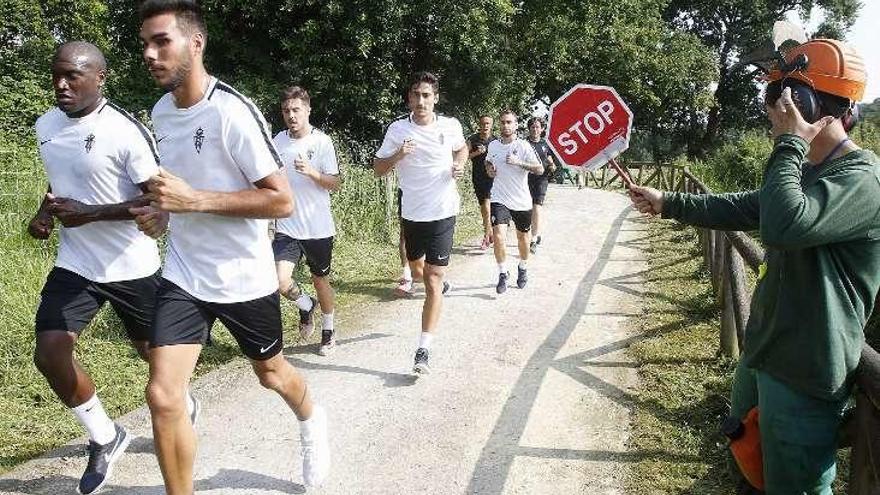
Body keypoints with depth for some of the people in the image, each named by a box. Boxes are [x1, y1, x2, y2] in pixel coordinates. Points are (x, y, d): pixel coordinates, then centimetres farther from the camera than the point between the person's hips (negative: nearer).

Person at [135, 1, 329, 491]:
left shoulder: (233, 111, -20)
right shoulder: (161, 111, 2)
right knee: (162, 397, -6)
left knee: (270, 372, 19)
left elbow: (282, 201, -22)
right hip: (182, 276, 5)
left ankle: (312, 419, 53)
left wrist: (193, 200, -26)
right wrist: (162, 210, 0)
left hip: (244, 278, -4)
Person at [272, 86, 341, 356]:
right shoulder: (277, 142, 4)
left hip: (318, 227, -2)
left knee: (321, 279, 13)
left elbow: (334, 183, -9)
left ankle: (328, 331, 35)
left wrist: (312, 172, -26)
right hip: (287, 227, 2)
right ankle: (306, 306, 18)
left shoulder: (322, 142, -7)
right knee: (280, 280, -15)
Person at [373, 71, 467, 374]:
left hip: (442, 212, -2)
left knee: (433, 280, -8)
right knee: (417, 267, 23)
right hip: (411, 212, 2)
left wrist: (459, 165, -3)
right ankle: (439, 282, 59)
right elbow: (377, 168, -1)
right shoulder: (397, 129, -6)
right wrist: (398, 155, -20)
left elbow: (462, 148, 18)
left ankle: (423, 350, -7)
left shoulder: (451, 126, -4)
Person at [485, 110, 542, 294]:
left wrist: (518, 162, -27)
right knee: (498, 237, -15)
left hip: (521, 201, -1)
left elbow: (540, 169, -16)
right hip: (499, 199, 1)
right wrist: (489, 169, 3)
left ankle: (523, 268, 41)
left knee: (522, 237, 15)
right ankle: (503, 273, 3)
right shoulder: (493, 145, 3)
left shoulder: (523, 146, -10)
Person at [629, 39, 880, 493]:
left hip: (804, 372, -10)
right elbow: (741, 209, 19)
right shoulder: (809, 170, 9)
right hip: (762, 348, 10)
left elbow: (784, 225, -38)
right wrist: (668, 203, 18)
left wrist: (789, 143, -26)